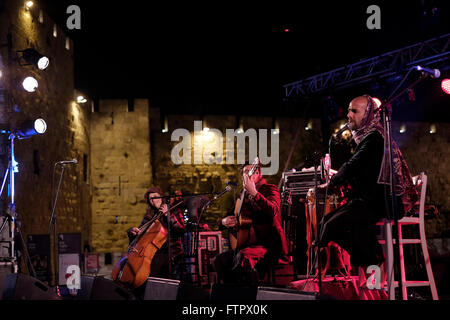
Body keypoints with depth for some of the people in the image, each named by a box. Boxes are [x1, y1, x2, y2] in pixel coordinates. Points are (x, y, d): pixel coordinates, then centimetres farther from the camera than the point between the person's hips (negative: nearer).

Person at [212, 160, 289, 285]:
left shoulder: (270, 189, -1)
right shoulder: (244, 195, 19)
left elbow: (273, 211, -24)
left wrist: (254, 192, -33)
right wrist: (225, 221, 8)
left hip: (268, 244, -8)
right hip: (248, 244, 8)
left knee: (244, 257, -35)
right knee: (218, 261, -6)